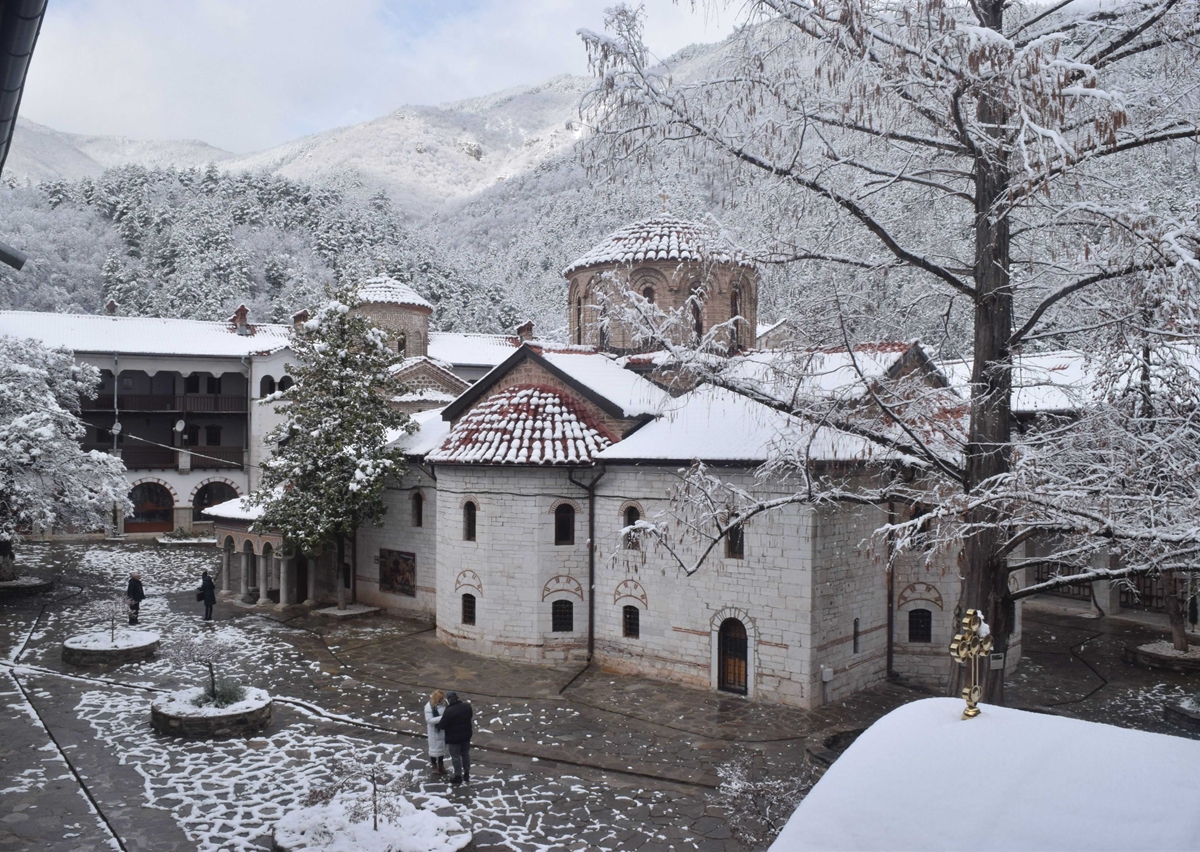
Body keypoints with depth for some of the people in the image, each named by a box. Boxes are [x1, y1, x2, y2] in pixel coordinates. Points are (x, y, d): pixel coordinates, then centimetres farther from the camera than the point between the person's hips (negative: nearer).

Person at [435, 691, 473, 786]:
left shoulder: (449, 711, -26)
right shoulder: (467, 706, -6)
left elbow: (442, 725, -17)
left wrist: (436, 725, 4)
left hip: (454, 738, -6)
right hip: (466, 736, 6)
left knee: (456, 757, 9)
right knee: (466, 754, 20)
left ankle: (458, 777, 19)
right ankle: (467, 775, 32)